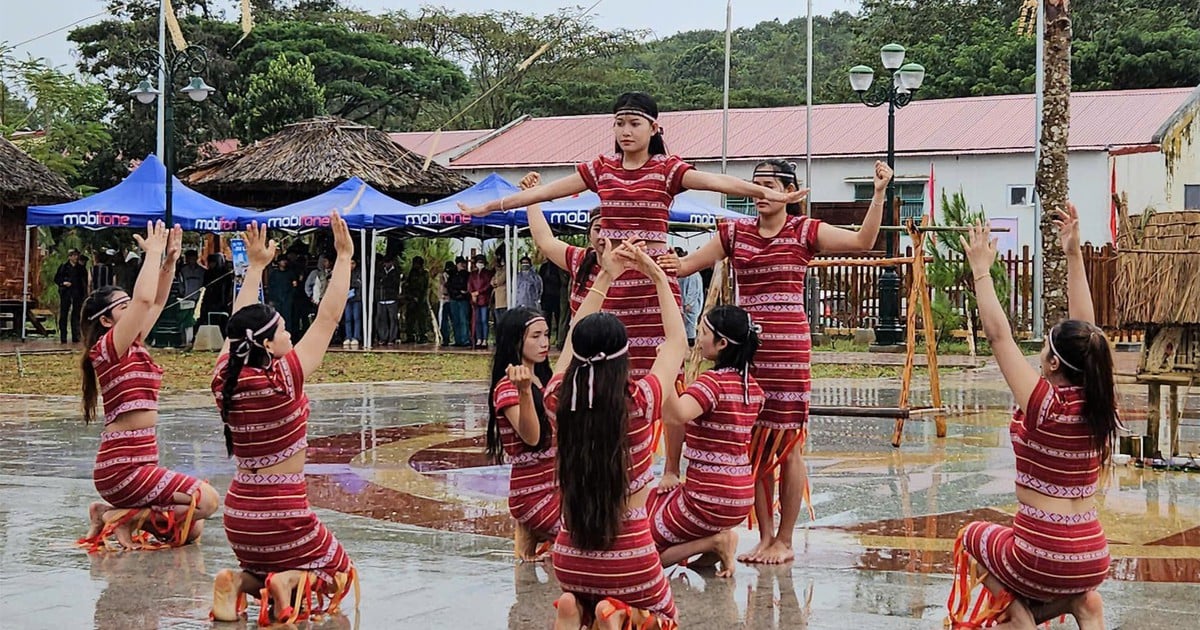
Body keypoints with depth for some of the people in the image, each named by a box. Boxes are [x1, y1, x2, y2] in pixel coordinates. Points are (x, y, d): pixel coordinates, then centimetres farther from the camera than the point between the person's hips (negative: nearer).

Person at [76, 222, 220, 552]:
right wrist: (154, 252, -11)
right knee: (207, 501, -14)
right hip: (122, 466, -9)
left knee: (191, 529, 7)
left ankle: (112, 515, 10)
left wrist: (170, 260, 8)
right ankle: (121, 517, -6)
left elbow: (156, 303, 20)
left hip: (138, 461, 9)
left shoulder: (133, 348, 14)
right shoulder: (109, 348, -10)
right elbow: (143, 299, -22)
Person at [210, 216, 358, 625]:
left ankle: (240, 581, -1)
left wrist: (256, 265, 24)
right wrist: (344, 257, -3)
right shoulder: (283, 377, -16)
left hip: (239, 511, 6)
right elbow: (328, 318, -11)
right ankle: (292, 581, -12)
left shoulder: (224, 377, -2)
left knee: (265, 567, 31)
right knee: (339, 573, 19)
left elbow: (239, 324, 15)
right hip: (282, 511, -6)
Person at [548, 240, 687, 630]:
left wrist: (604, 279, 19)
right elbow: (677, 344, 3)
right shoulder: (640, 401, -15)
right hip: (629, 556, -3)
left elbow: (574, 341, 12)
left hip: (570, 557, 3)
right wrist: (659, 279, 13)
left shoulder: (558, 400, -8)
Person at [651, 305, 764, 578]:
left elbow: (677, 416, -42)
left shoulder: (712, 382, -20)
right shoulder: (752, 386, 6)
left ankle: (714, 542, -4)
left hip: (708, 501, -8)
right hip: (742, 498, 8)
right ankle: (717, 537, 10)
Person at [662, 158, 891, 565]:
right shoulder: (734, 233, 11)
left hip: (788, 343, -4)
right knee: (753, 443, 6)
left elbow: (863, 241, -8)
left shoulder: (804, 231, 1)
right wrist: (666, 262, -9)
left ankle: (784, 540, 10)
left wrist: (878, 194, -16)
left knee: (787, 443, 1)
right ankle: (765, 536, 17)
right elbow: (688, 265, 12)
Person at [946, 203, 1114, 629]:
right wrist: (1073, 256, 8)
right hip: (1094, 559, 5)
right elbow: (1084, 329, 6)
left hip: (1041, 556, -5)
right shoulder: (1100, 404, -2)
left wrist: (981, 270, -3)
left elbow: (998, 335, -12)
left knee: (972, 538, 27)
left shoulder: (1044, 404, -16)